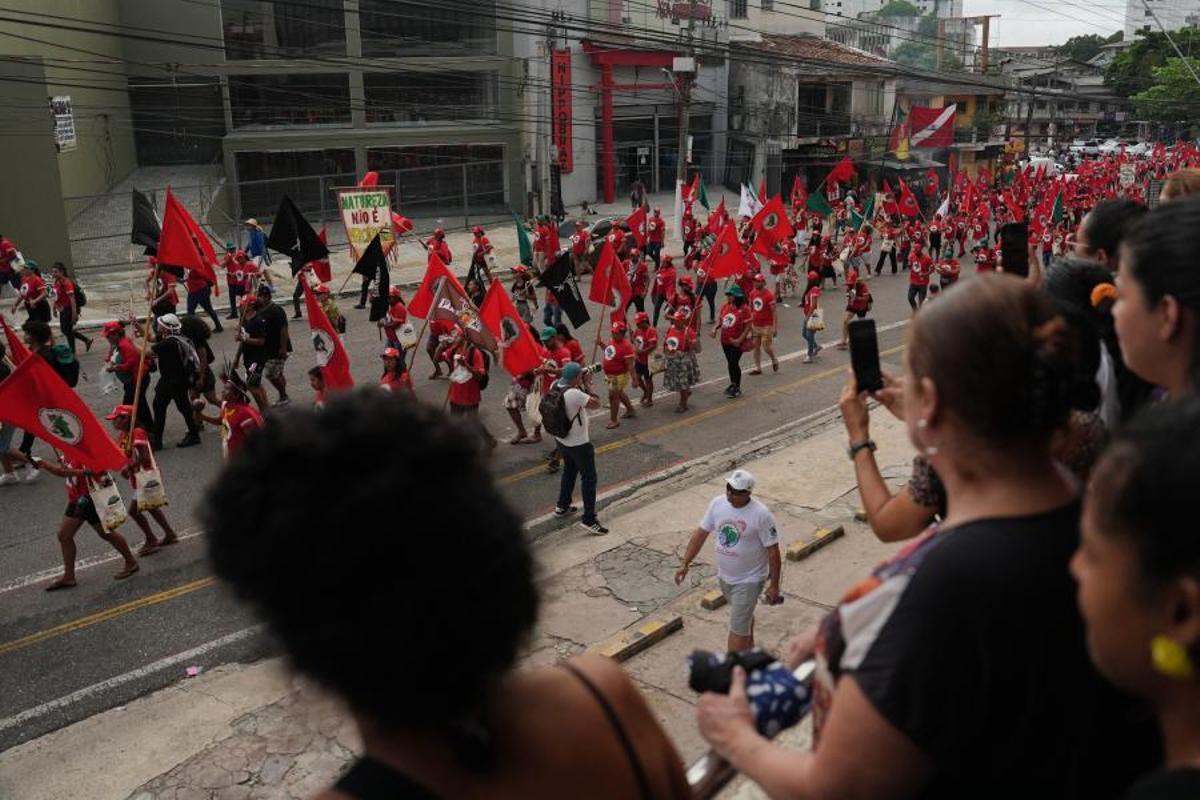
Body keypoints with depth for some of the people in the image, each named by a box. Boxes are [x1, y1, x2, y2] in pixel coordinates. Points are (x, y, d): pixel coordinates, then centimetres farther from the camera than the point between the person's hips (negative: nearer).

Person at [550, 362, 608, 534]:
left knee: (569, 471, 28)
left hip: (562, 440, 9)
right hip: (579, 444, -8)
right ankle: (589, 519, 3)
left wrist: (581, 386, -1)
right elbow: (596, 403, -21)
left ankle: (562, 506, 40)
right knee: (589, 479, 2)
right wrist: (587, 385, -13)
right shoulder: (574, 394, -31)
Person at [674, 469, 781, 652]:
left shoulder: (761, 515, -25)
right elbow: (701, 534, 0)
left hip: (749, 580, -6)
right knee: (744, 615, 28)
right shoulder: (717, 504, -9)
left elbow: (773, 551, -17)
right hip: (724, 575, 6)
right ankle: (749, 650, 51)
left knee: (738, 626, -5)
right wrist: (685, 564, -3)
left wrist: (773, 585, -13)